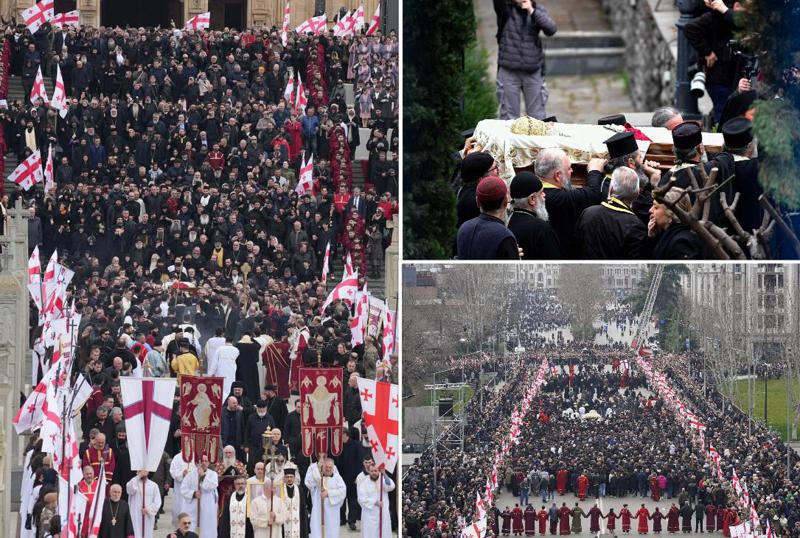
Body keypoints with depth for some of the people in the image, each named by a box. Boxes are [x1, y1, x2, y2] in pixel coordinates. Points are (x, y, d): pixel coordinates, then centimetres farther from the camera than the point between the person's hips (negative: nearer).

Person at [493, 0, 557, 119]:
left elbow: (551, 29, -11)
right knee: (509, 115, 5)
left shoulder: (538, 10, 3)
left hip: (533, 71, 1)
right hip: (508, 70, -1)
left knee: (537, 116, 8)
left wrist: (532, 11, -20)